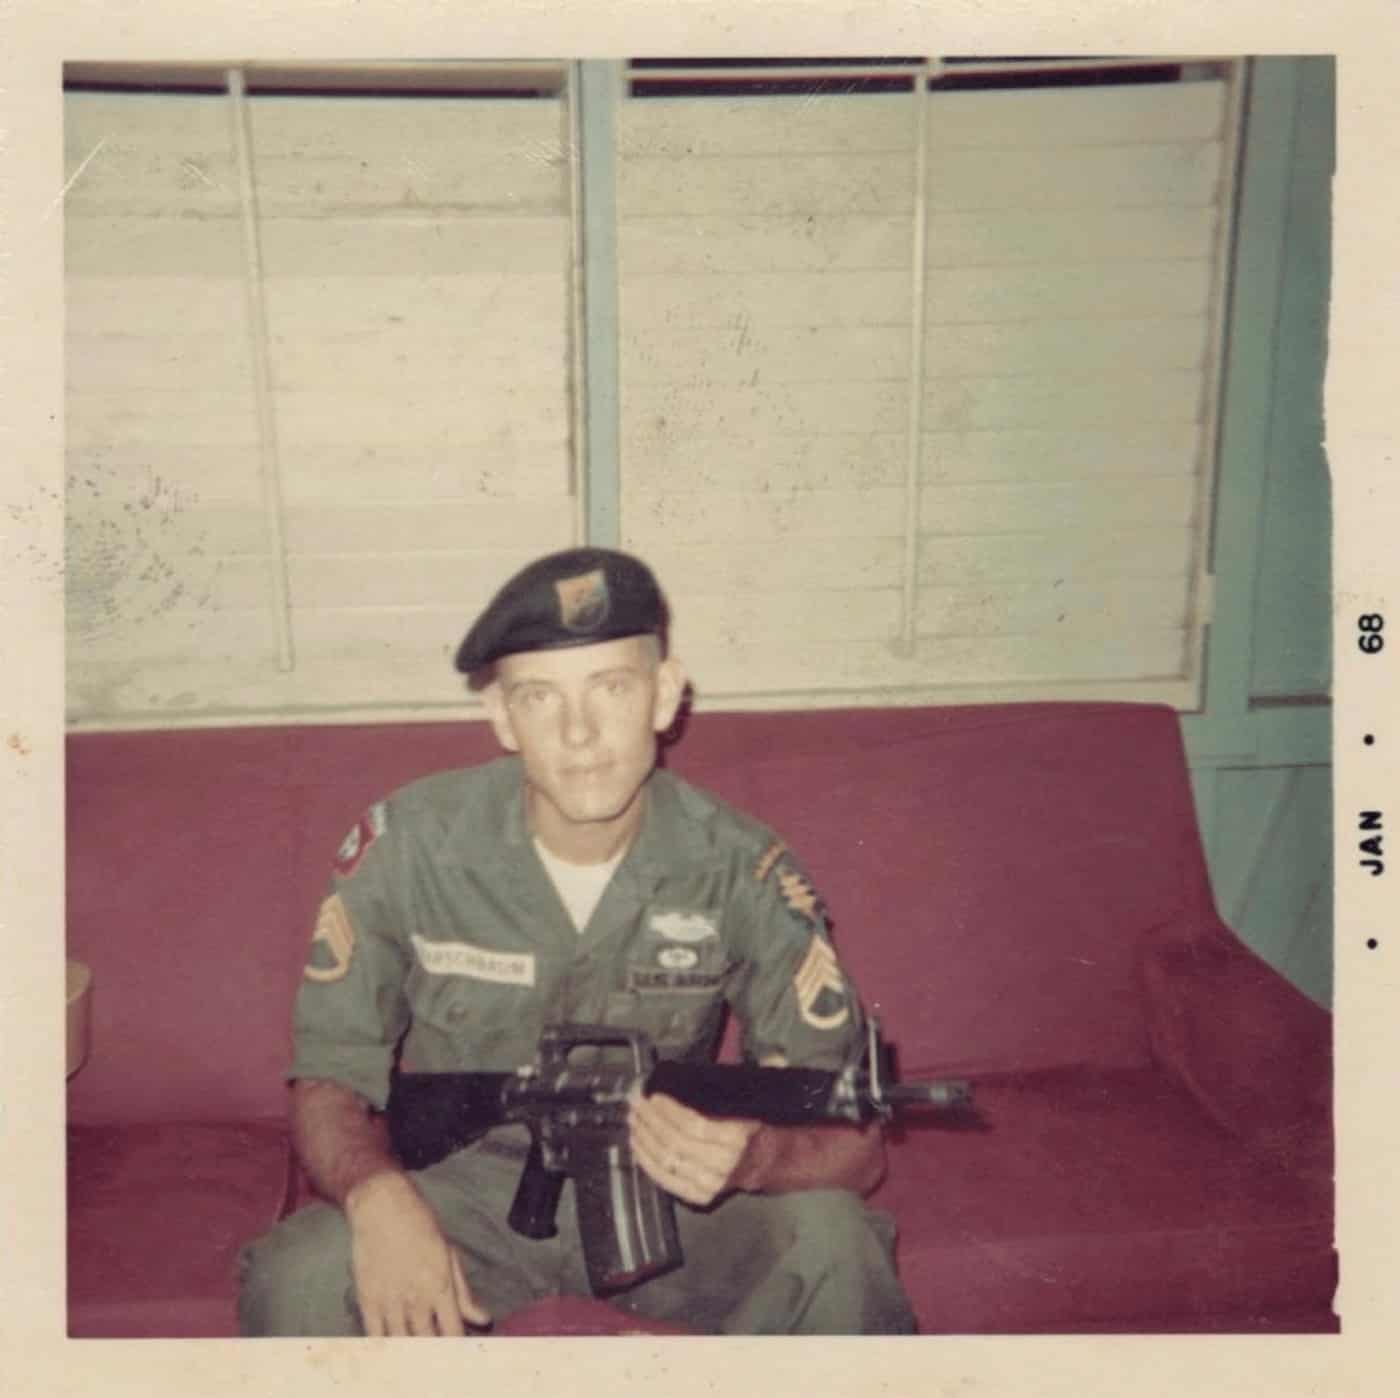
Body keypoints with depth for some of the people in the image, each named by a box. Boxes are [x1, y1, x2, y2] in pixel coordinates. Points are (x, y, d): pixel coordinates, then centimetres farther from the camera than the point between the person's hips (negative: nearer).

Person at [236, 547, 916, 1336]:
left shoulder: (741, 870, -14)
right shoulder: (407, 843, -14)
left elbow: (856, 1140, -13)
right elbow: (329, 1079, -6)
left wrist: (745, 1154, -37)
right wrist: (376, 1194, -30)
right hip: (463, 1185, 0)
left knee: (836, 1242, -27)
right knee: (298, 1283, -29)